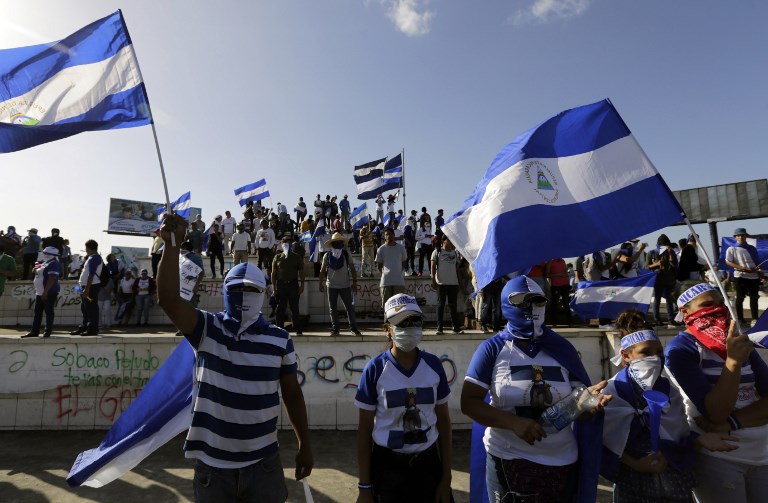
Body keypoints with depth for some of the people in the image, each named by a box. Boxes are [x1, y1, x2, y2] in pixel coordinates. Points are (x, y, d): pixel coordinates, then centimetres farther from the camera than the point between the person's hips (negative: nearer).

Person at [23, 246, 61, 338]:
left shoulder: (53, 264, -14)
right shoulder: (45, 263, 17)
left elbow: (52, 279, -22)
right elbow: (37, 271, 29)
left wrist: (45, 292, -25)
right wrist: (36, 269, 5)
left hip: (49, 293, -10)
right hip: (40, 292, 10)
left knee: (49, 312, -2)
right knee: (37, 312, 12)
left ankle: (47, 331, 4)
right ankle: (34, 331, 17)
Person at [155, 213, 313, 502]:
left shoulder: (279, 340, -5)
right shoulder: (206, 330, -7)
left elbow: (292, 393, 2)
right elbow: (168, 299, -23)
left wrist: (305, 446, 5)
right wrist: (172, 246, -32)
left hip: (263, 462, 0)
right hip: (212, 462, 0)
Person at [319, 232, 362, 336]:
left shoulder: (346, 254, -1)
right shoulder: (327, 256, 0)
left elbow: (352, 268, 2)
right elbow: (323, 270, 5)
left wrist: (354, 281, -2)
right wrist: (321, 283, 1)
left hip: (345, 285, 0)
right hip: (331, 286, 1)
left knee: (349, 307, 1)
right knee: (333, 308, 6)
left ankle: (353, 327, 9)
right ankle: (335, 328, 15)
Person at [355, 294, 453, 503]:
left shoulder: (433, 365, -6)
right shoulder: (375, 369, -12)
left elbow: (443, 422, 2)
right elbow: (365, 429, -6)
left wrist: (446, 478, 3)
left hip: (427, 462, 2)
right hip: (386, 465, -2)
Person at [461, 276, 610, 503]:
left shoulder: (562, 349, 0)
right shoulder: (492, 349, -8)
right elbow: (468, 402, -11)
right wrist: (514, 422, -22)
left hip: (560, 463, 3)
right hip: (507, 460, -2)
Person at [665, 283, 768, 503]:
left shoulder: (739, 342, 6)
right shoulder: (681, 349, -14)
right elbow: (715, 414, -20)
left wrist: (732, 422, -18)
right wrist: (733, 361, -28)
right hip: (716, 457, -5)